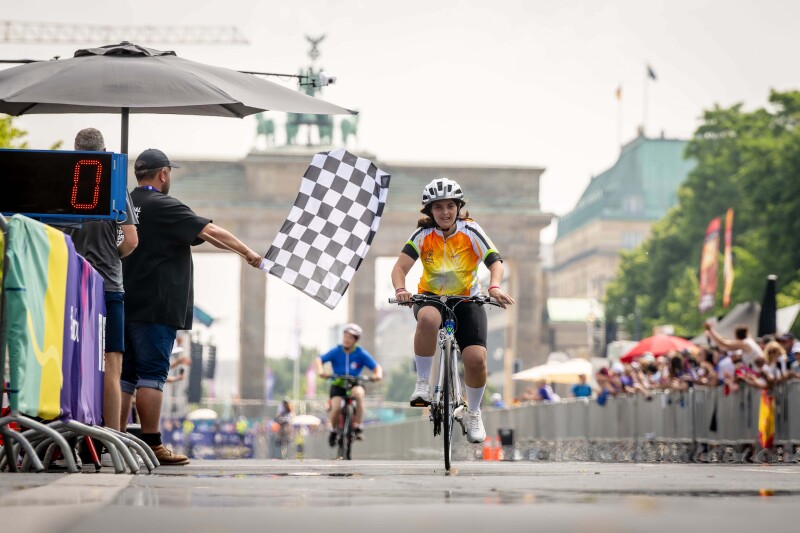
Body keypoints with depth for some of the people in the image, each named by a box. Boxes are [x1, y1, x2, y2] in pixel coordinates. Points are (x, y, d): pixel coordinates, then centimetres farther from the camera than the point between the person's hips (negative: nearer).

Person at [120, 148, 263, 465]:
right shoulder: (163, 207, -10)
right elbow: (210, 231, -12)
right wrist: (247, 252, -2)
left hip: (125, 305, 8)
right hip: (156, 306, -8)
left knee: (126, 374, 10)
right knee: (152, 374, -7)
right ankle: (152, 445, -8)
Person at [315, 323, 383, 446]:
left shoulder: (361, 354, -7)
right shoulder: (336, 351, -8)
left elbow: (376, 367, -9)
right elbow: (318, 360, -16)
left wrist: (378, 374, -32)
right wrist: (320, 370, -37)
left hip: (354, 384, 0)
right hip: (338, 385, 0)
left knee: (358, 393, -36)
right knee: (336, 407, -25)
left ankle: (359, 427, -25)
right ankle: (333, 430, 8)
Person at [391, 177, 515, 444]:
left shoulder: (470, 231, -13)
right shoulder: (423, 235, -12)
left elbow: (495, 262, -20)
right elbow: (400, 267, -20)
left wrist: (494, 286, -41)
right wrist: (400, 290, -42)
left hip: (467, 300, 1)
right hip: (431, 297, 0)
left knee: (476, 359, -17)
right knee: (428, 319, -39)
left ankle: (474, 414, 10)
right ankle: (423, 383, -23)